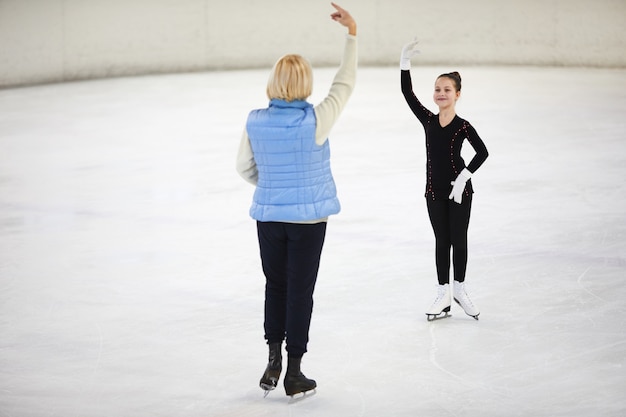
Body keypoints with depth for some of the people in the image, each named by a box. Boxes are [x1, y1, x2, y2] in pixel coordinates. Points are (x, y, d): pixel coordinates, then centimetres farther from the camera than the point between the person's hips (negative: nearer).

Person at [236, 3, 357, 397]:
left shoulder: (255, 122, -10)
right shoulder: (316, 121, -19)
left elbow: (245, 167, 3)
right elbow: (345, 84, -8)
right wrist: (352, 33, -2)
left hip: (269, 216, 3)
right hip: (308, 218, -3)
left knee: (276, 285, 19)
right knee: (300, 290, 6)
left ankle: (273, 360, 15)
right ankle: (294, 372, 14)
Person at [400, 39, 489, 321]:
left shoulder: (462, 126, -11)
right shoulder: (428, 120, -2)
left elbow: (482, 152, -10)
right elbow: (407, 92, -7)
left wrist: (463, 178, -17)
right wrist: (405, 61, -16)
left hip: (459, 190, -3)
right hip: (435, 190, 3)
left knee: (458, 240, 8)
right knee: (442, 240, 10)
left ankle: (459, 289, 25)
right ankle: (443, 296, 16)